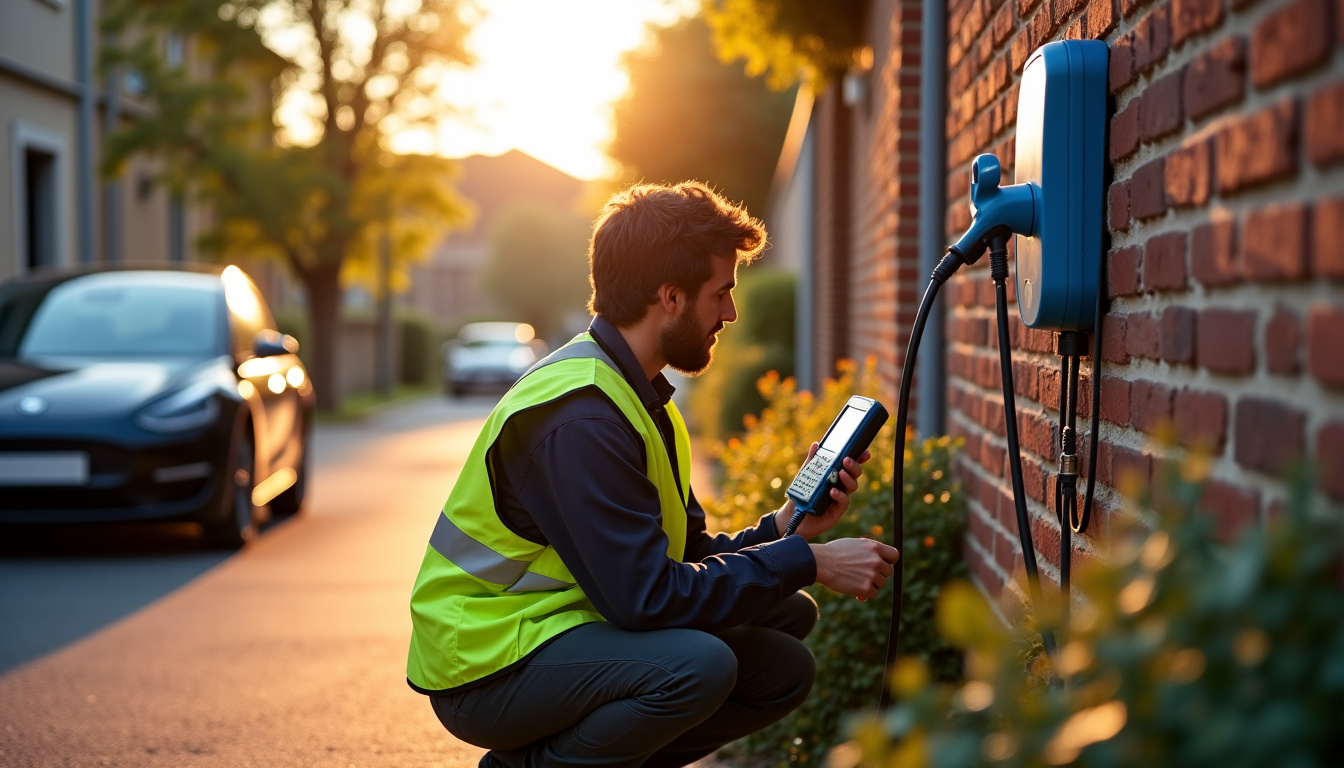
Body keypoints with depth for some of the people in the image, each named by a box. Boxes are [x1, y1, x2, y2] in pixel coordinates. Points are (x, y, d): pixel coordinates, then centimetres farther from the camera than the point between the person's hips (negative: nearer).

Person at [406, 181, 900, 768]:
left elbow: (685, 555, 11)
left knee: (783, 668, 3)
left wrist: (782, 529, -7)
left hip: (566, 624, 10)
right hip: (488, 668, -10)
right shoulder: (580, 416, -23)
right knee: (698, 664, -32)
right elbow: (647, 596, -26)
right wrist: (808, 563, -20)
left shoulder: (636, 395, 10)